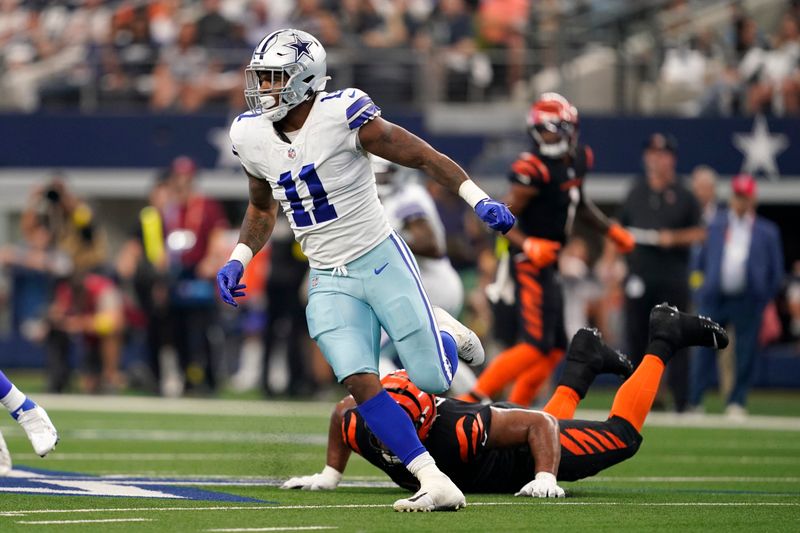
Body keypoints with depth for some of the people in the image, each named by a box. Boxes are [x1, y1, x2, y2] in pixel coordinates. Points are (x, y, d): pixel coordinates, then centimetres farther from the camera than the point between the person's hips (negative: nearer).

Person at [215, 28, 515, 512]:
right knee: (360, 383, -15)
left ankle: (446, 331, 30)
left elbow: (424, 157, -11)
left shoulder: (342, 117, -17)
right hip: (329, 281, 4)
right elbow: (263, 209, 21)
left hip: (381, 259, -4)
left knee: (434, 380, -7)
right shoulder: (252, 137, 2)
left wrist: (481, 202, -19)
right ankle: (436, 485, -11)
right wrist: (238, 261, 7)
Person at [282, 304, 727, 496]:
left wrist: (545, 479, -41)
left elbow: (538, 424, -35)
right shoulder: (363, 428, -31)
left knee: (621, 435, 13)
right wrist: (330, 475, -5)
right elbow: (344, 407, -3)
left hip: (526, 446, -6)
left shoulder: (456, 432, -46)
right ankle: (585, 361, 57)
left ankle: (664, 340, 29)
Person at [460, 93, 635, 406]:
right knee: (538, 345, -16)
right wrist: (527, 245, -34)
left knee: (555, 348, 11)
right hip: (531, 263, -9)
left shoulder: (579, 160, 5)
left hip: (548, 263, 9)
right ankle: (473, 400, -14)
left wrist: (610, 230, 23)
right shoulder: (534, 170, -21)